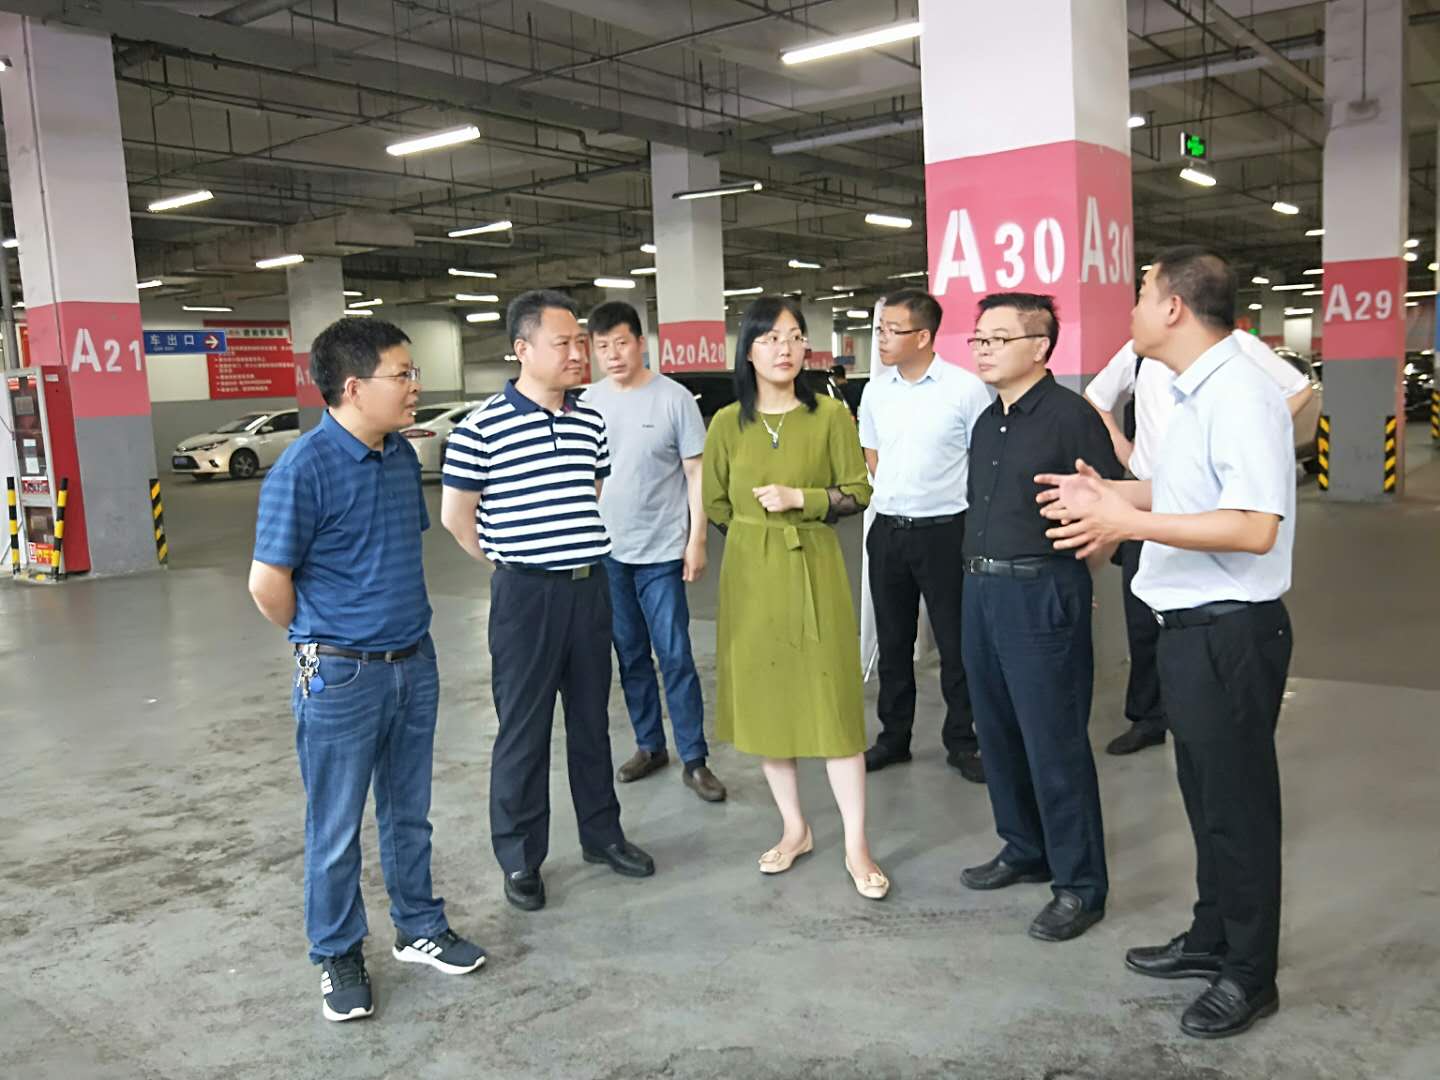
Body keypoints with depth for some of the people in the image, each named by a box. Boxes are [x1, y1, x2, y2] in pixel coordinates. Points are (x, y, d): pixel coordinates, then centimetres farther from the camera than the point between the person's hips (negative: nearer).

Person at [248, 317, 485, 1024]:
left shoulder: (403, 456, 3)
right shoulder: (303, 469, -18)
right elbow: (268, 581, -13)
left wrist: (397, 630, 13)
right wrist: (322, 643, 1)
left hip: (414, 664, 6)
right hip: (341, 676, -6)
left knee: (408, 813, 19)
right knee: (337, 830, 9)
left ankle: (419, 929, 35)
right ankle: (338, 955, 27)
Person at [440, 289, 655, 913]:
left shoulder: (590, 422, 5)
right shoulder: (483, 427, -11)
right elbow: (455, 516, -3)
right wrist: (510, 564, 3)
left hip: (590, 586, 5)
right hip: (526, 594, -5)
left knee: (592, 718, 17)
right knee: (523, 729, 5)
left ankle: (601, 834, 32)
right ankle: (520, 858, 20)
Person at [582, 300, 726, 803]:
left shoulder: (674, 398, -8)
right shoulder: (588, 402, 3)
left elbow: (696, 473, -5)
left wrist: (696, 540, -8)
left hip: (661, 552, -4)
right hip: (606, 552, 4)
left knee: (675, 657, 0)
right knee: (631, 656, 14)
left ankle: (695, 760, 9)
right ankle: (649, 746, 28)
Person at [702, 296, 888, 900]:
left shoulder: (830, 415, -4)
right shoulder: (727, 423, 2)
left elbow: (857, 493, -3)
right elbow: (714, 505, 12)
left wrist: (800, 499, -14)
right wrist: (756, 530, 9)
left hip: (815, 574, -3)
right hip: (751, 578, 3)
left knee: (834, 702, -3)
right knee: (764, 700, 9)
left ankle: (856, 845, 8)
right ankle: (795, 829, 25)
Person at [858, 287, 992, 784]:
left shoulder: (965, 388, -11)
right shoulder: (877, 389, 5)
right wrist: (898, 494, 11)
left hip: (944, 531, -5)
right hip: (887, 530, 5)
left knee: (955, 642, 5)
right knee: (892, 641, 14)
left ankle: (961, 741, 20)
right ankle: (893, 737, 28)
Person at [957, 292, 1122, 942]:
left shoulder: (1069, 416, -11)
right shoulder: (986, 423, 14)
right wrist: (977, 564, 17)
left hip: (1042, 593, -8)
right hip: (982, 590, 8)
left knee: (1054, 742, -2)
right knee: (997, 732, 16)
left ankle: (1080, 885, 12)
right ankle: (1026, 850, 34)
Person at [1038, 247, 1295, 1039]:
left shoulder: (1238, 394, -21)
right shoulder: (1195, 392, 11)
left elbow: (1254, 527, -28)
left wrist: (1132, 522, -28)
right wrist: (1109, 492, 13)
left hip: (1229, 632, -10)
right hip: (1191, 626, 10)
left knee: (1237, 804, 6)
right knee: (1205, 795, 21)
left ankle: (1250, 975, 24)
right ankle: (1212, 940, 39)